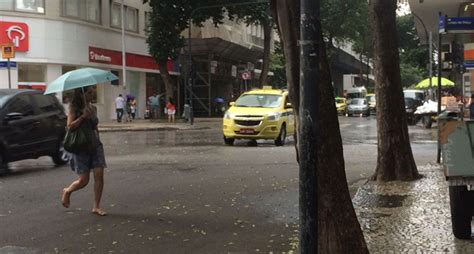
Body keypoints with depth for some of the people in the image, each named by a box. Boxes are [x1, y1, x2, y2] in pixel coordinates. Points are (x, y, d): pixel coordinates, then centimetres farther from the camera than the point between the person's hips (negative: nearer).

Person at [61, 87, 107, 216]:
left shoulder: (93, 108, 11)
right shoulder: (74, 108, -4)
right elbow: (70, 125, -15)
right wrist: (83, 116, -20)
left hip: (95, 145, 5)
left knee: (99, 176, -6)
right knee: (83, 180, -3)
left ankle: (96, 206, 4)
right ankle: (67, 191, 29)